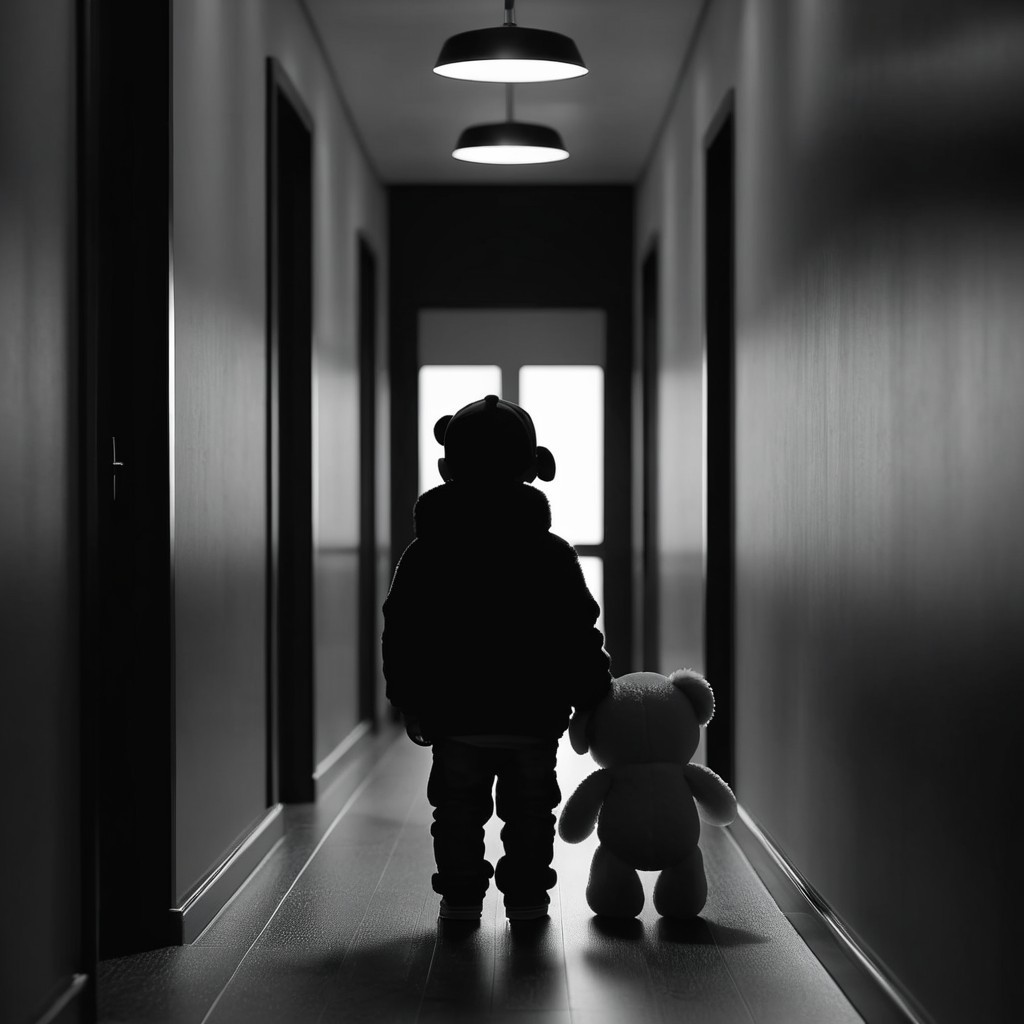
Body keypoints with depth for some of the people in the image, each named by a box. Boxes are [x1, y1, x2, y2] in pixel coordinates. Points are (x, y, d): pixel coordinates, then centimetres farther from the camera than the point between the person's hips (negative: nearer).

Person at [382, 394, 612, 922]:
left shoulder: (424, 557, -1)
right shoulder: (553, 556, -3)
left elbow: (402, 636, 2)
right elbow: (579, 636, -1)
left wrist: (410, 702, 12)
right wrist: (592, 696, 10)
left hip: (454, 717, 0)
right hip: (534, 717, 0)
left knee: (458, 810, 13)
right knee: (529, 810, 14)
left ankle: (461, 897, 13)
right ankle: (527, 896, 16)